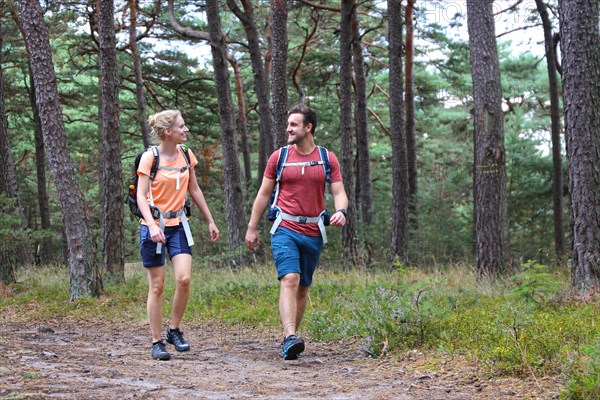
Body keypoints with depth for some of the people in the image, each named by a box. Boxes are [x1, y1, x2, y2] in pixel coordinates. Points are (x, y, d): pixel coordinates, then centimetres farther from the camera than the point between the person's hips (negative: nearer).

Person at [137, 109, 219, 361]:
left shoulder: (186, 155, 6)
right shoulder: (150, 158, -10)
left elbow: (194, 190, 17)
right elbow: (141, 196, -14)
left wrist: (210, 221, 18)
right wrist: (153, 227, -28)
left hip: (178, 225, 4)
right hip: (154, 226, -4)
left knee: (184, 278, -12)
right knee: (157, 286, 0)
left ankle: (174, 330, 8)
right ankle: (157, 342, 9)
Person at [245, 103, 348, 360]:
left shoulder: (328, 159, 5)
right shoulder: (279, 157, 4)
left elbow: (339, 192, 2)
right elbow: (264, 194, 9)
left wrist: (341, 211, -20)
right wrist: (252, 228, 8)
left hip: (313, 233, 2)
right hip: (285, 230, -2)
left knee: (303, 287, 9)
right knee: (289, 279, -20)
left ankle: (289, 340, 21)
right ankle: (290, 338, -30)